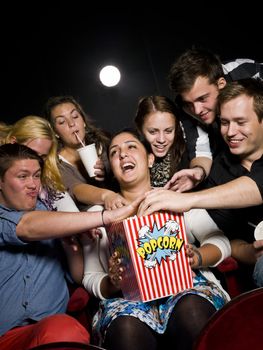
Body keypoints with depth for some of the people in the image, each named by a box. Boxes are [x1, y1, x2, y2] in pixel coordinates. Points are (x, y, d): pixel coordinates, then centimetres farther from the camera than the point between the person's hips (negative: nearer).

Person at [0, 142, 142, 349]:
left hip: (52, 329, 3)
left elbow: (79, 276, 14)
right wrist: (110, 216, -27)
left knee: (63, 329, -32)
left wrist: (71, 243, -7)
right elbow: (28, 227, -20)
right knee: (61, 328, -34)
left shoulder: (49, 212, 12)